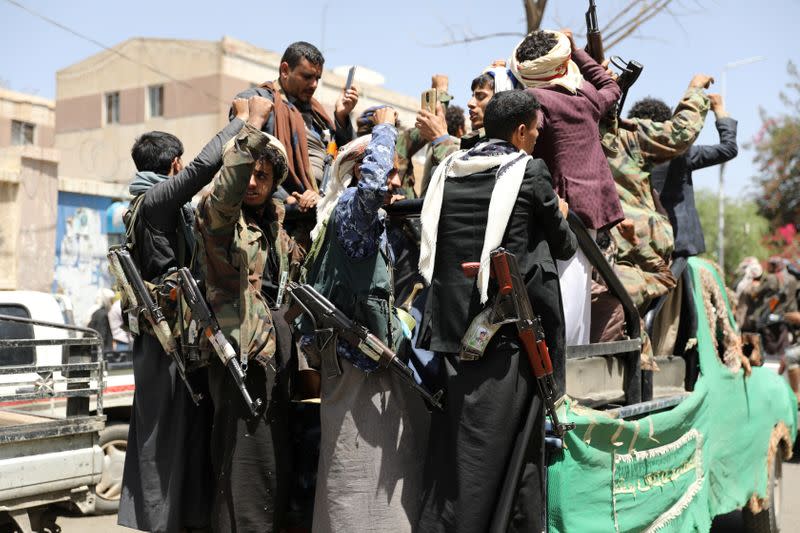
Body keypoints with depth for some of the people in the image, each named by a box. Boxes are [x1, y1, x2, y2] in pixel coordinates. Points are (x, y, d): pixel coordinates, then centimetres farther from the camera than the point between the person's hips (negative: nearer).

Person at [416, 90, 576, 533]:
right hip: (505, 331, -5)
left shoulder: (448, 171, 10)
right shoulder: (529, 172, -4)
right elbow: (564, 246, 7)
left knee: (448, 444, 10)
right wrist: (559, 217, 28)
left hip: (450, 329, 5)